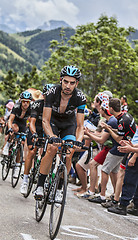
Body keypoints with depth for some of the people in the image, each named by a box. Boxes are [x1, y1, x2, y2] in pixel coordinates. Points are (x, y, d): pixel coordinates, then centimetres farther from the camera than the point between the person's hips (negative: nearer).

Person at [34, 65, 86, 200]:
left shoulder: (80, 98, -26)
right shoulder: (52, 93, -29)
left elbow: (80, 126, -23)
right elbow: (45, 120, -30)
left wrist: (78, 141, -43)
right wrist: (52, 136, -48)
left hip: (69, 124, 1)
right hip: (53, 120, -1)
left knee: (68, 156, -17)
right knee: (52, 149, -27)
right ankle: (40, 186, -18)